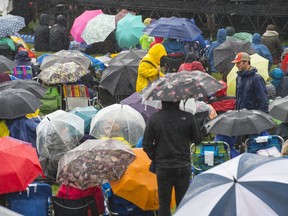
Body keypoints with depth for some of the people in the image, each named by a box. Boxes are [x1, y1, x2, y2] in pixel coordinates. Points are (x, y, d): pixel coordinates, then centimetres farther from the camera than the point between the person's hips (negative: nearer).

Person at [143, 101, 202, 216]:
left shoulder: (153, 119, -9)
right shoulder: (188, 117, -10)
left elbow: (146, 145, -4)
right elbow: (197, 139, 1)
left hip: (163, 167, 0)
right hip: (183, 167, 0)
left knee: (164, 204, 9)